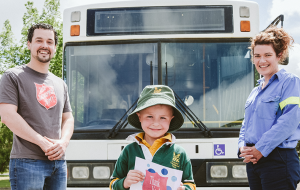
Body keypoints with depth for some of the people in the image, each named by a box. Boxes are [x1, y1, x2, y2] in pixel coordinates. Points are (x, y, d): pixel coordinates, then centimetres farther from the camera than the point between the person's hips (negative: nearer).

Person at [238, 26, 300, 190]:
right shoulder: (255, 92, 19)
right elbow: (246, 124, 20)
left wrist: (261, 149, -17)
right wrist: (242, 146, -2)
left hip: (279, 160, -7)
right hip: (253, 161, 7)